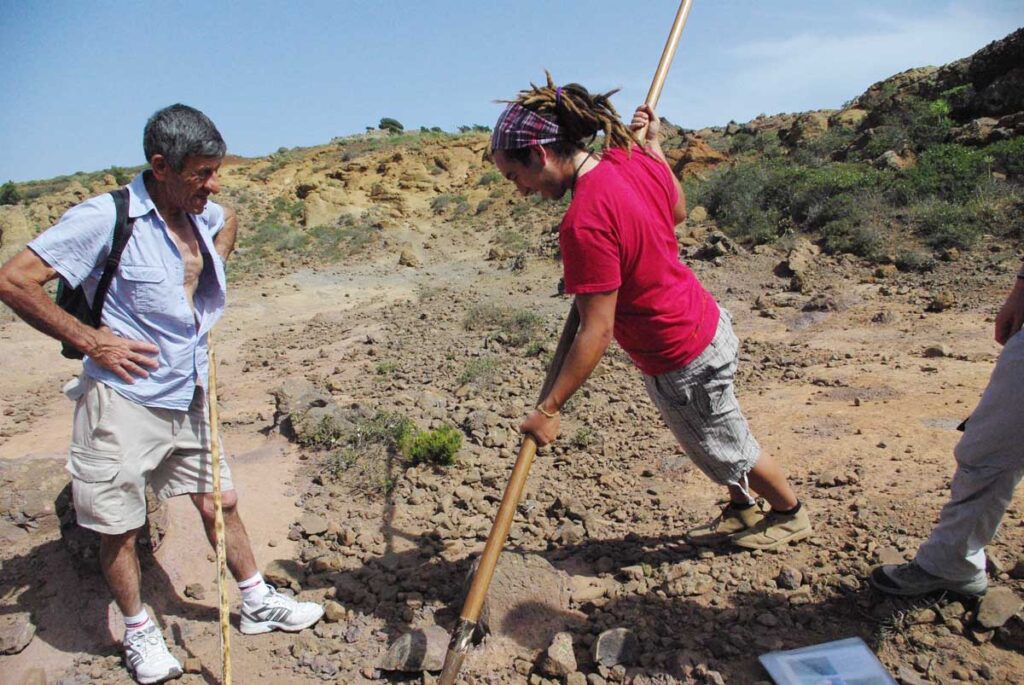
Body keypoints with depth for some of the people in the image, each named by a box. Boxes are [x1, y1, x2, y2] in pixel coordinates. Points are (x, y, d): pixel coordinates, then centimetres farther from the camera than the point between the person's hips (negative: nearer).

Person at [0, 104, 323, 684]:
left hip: (191, 397, 6)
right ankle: (139, 632, 33)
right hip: (124, 402, -6)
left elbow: (229, 221, 29)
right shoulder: (106, 218, -18)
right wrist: (89, 339, -17)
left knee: (221, 502, 16)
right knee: (119, 527, 10)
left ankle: (259, 603, 32)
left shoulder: (203, 213, 3)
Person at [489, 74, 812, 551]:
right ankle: (743, 510, 54)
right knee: (719, 441, 30)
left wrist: (548, 410, -20)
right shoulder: (632, 158, -8)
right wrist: (652, 142, 17)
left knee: (727, 448, 20)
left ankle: (790, 513, 47)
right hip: (708, 324, 8)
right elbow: (678, 212, 13)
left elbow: (597, 333, -28)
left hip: (684, 365, -8)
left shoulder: (584, 224, -32)